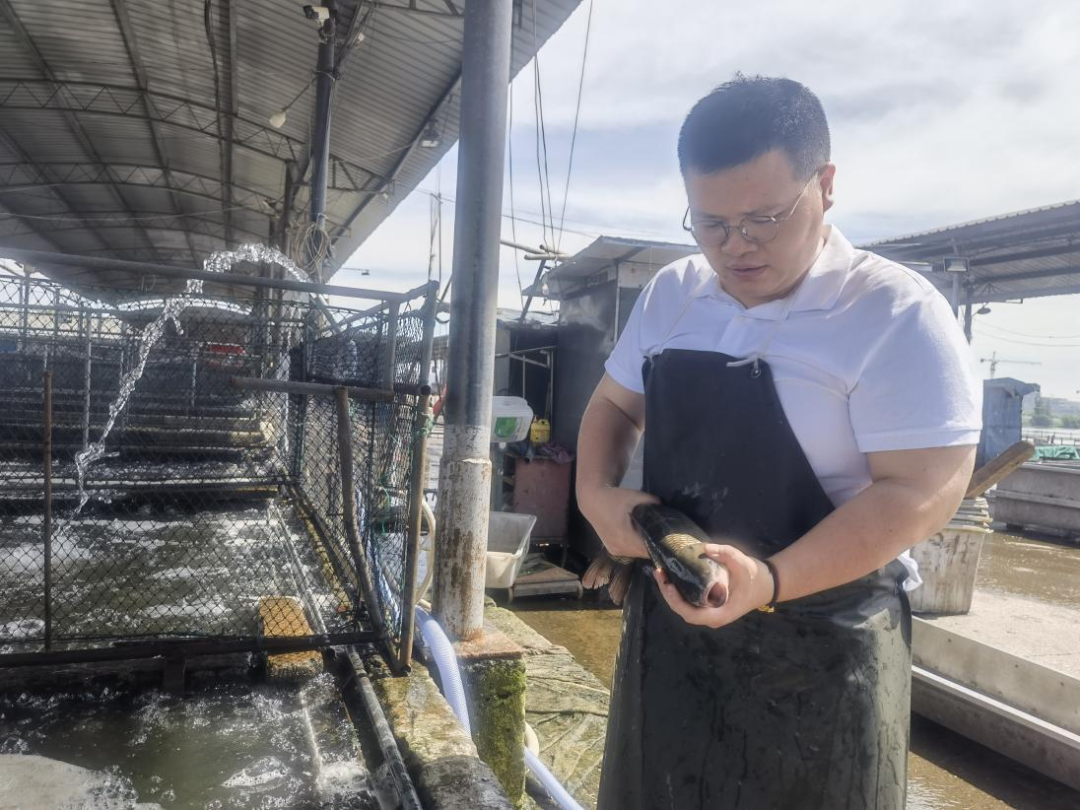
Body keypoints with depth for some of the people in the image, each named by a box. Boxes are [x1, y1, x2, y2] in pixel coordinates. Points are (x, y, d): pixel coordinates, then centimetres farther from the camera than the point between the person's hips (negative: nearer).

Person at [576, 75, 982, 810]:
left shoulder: (896, 313, -16)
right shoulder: (671, 295, 2)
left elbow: (924, 487, -20)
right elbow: (614, 406, 13)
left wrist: (770, 581, -31)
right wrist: (597, 494, -6)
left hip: (820, 649, -5)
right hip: (668, 621, 6)